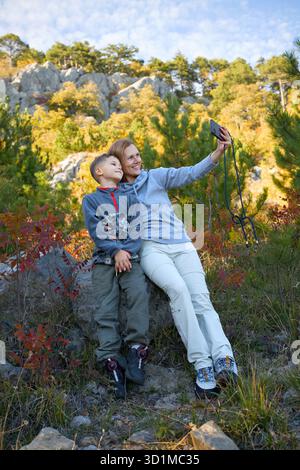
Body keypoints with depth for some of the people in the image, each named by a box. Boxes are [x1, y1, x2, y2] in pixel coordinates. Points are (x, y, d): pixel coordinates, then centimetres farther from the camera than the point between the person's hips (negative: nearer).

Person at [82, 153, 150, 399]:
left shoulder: (130, 198, 19)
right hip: (104, 261, -1)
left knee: (139, 293, -24)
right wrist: (116, 251, -14)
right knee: (106, 310, -9)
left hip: (130, 258, 1)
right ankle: (111, 360, -12)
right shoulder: (91, 199, 13)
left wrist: (127, 252, -9)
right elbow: (95, 231, -2)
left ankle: (137, 350, -20)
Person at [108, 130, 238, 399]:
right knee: (178, 289, -32)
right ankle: (203, 366, -33)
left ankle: (224, 360, -35)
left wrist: (219, 151, -14)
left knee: (201, 299, -21)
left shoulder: (157, 176, 16)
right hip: (150, 249, -2)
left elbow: (192, 174, 2)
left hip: (182, 246, 2)